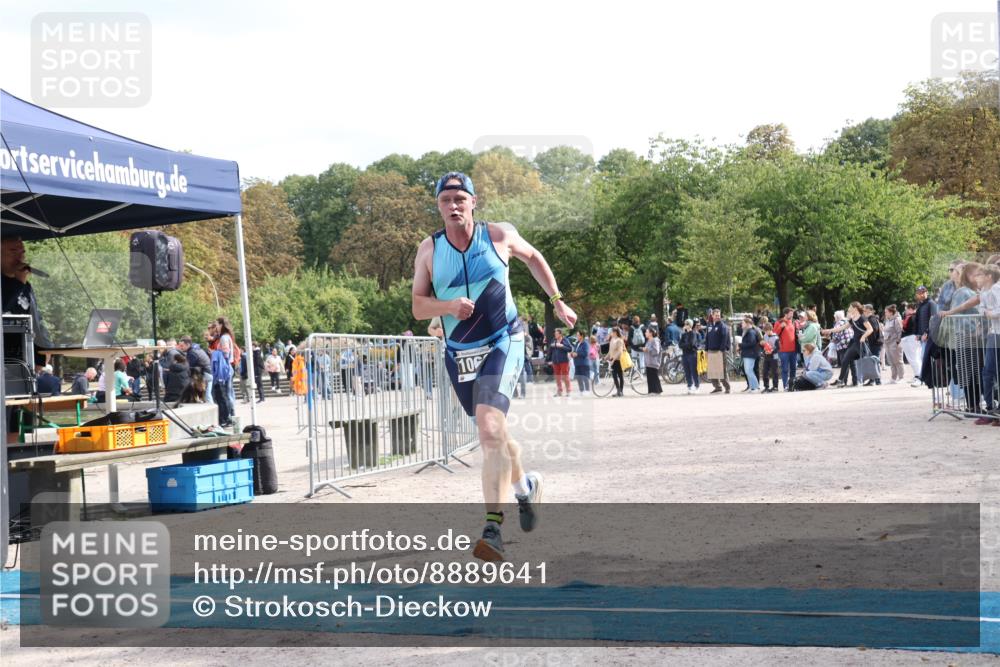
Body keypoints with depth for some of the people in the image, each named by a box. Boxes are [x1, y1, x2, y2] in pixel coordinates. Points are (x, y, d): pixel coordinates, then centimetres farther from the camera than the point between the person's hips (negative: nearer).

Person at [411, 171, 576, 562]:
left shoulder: (500, 236, -4)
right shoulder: (429, 250, 0)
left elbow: (533, 258, 16)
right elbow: (418, 306, -1)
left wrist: (557, 301, 16)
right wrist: (448, 306, -20)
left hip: (503, 344, -4)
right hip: (459, 353, 4)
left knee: (489, 429, -24)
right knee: (491, 435, 16)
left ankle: (493, 526, -24)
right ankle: (525, 485, 47)